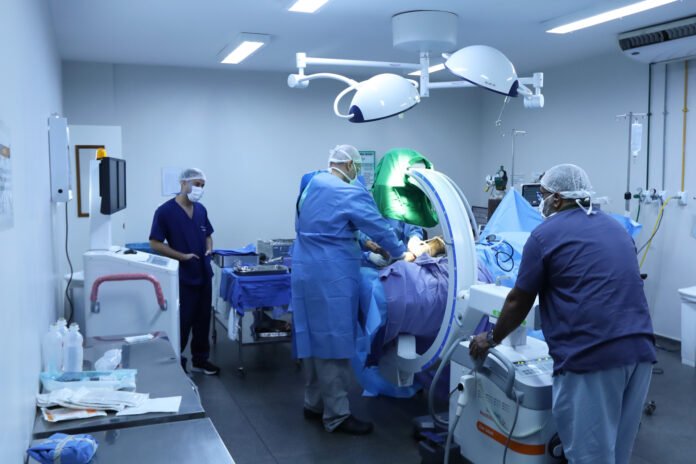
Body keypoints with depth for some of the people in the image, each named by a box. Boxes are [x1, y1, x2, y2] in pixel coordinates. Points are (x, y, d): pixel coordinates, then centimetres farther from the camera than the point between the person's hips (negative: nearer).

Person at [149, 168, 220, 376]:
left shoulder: (201, 210, 8)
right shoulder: (165, 211, -12)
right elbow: (155, 243, -12)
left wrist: (209, 250, 0)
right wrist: (183, 257, -17)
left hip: (204, 274, 6)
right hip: (182, 276, -6)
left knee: (203, 319, 13)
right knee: (182, 321, 2)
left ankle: (200, 359, 26)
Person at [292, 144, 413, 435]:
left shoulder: (311, 186, 14)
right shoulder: (351, 193, -11)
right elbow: (378, 227, -6)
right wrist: (400, 254, 10)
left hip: (305, 269, 9)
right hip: (332, 274, -9)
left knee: (314, 336, 15)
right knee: (333, 340, -4)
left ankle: (314, 403, 26)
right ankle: (337, 415, 3)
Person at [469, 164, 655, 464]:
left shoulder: (546, 234, 0)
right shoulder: (616, 228, 20)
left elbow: (518, 302, 5)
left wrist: (492, 339, 21)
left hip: (590, 357, -7)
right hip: (640, 349, 7)